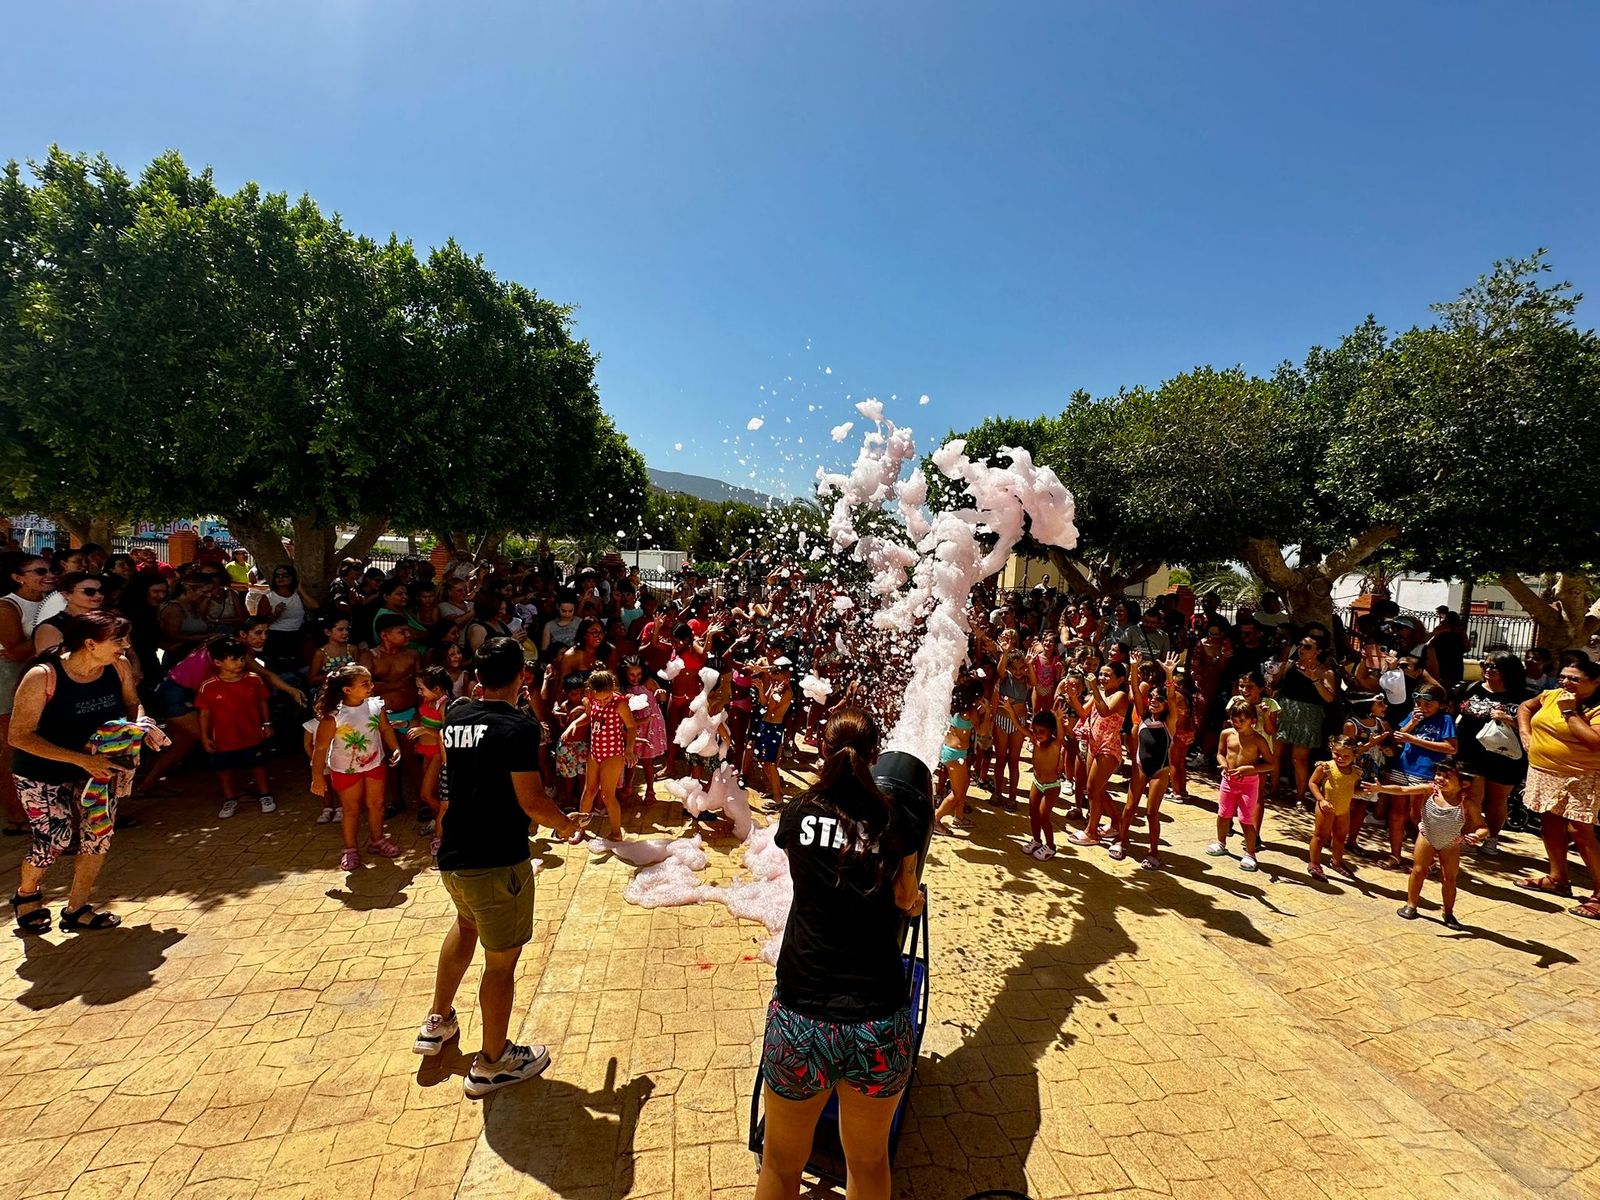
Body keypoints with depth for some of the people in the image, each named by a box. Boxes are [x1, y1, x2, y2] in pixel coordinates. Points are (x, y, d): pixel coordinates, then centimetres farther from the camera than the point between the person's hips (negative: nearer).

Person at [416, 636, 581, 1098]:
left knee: (467, 922, 34)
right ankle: (492, 1063, 27)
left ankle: (437, 1022, 46)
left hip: (453, 854, 8)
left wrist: (484, 692, 22)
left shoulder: (455, 714, 2)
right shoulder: (519, 727, -21)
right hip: (497, 862, -8)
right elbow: (532, 801, -22)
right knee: (501, 960, 10)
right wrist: (567, 824, -2)